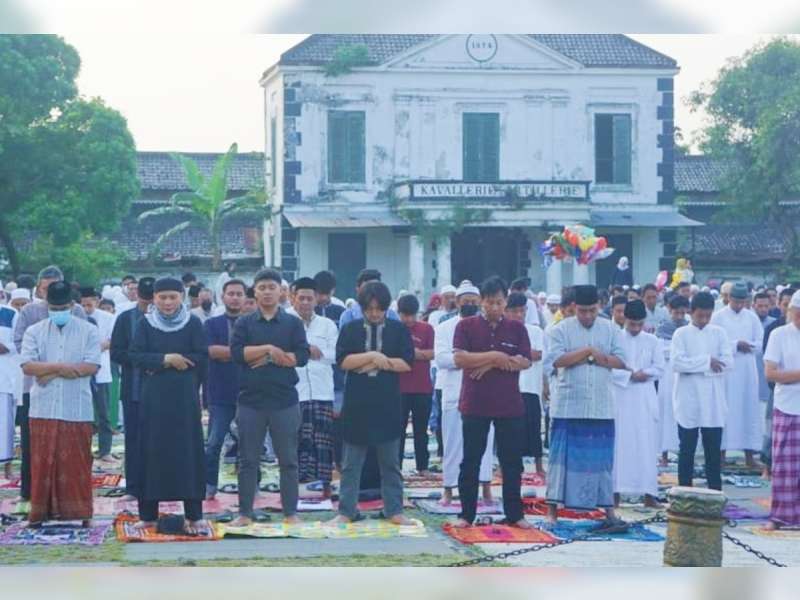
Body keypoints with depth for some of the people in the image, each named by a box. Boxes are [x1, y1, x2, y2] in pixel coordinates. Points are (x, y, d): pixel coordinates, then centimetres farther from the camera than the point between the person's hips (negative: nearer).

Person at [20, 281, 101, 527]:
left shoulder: (89, 331, 2)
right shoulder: (34, 331, 7)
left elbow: (92, 366, -8)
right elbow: (27, 366, -4)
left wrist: (51, 372, -9)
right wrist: (59, 367, -15)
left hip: (77, 410, -1)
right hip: (43, 410, 1)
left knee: (77, 462, 3)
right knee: (43, 461, 4)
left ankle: (80, 511, 10)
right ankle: (40, 511, 10)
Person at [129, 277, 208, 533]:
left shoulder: (193, 323, 2)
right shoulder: (146, 323, 6)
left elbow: (201, 358, -6)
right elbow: (135, 356, -2)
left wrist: (157, 363, -9)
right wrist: (167, 359, -16)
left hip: (184, 397, -1)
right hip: (153, 397, 1)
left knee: (188, 451, -1)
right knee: (152, 452, 2)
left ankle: (194, 515, 2)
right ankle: (148, 514, 8)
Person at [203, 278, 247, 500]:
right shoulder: (212, 324, 5)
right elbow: (211, 350, -11)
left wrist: (226, 352, -12)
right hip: (221, 394, 0)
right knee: (214, 443, -1)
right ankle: (209, 487, 5)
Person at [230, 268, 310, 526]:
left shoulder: (293, 323, 5)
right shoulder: (244, 323, 7)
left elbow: (302, 356, -7)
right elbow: (236, 352, -8)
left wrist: (268, 358, -10)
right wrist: (268, 348, -14)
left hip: (285, 401, -1)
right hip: (250, 400, 1)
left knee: (288, 460, 4)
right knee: (248, 460, 6)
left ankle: (290, 513, 11)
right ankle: (245, 513, 12)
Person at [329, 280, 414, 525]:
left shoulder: (399, 330, 4)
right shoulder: (350, 329, 5)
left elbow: (407, 363, -4)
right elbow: (343, 361, -7)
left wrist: (376, 363, -10)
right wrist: (372, 356, -16)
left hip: (388, 404, 0)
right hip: (357, 403, 0)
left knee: (390, 463, 7)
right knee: (351, 463, 5)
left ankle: (394, 511, 13)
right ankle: (346, 511, 10)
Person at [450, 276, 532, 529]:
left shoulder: (517, 328, 5)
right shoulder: (466, 326, 0)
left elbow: (525, 362, -4)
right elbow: (459, 358, -11)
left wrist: (490, 364, -12)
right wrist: (494, 356, -16)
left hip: (510, 405, 2)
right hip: (474, 404, -2)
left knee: (512, 462, 6)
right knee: (471, 461, 3)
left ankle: (515, 515, 14)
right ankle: (466, 514, 10)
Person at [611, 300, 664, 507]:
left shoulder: (652, 341, 6)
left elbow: (660, 369, 4)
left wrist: (644, 374, -12)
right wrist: (630, 375, -15)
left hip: (645, 399, 2)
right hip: (621, 398, -2)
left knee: (647, 446, 0)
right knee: (620, 444, -1)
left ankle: (649, 493, 1)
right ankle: (616, 491, 3)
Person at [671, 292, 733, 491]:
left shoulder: (719, 333, 6)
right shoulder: (681, 334, 0)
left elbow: (727, 361, -4)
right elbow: (677, 362, -13)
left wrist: (695, 365, -11)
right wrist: (707, 361, -14)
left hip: (713, 401, 2)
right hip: (688, 401, -2)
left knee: (714, 448, 5)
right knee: (687, 448, 5)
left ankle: (715, 491, 11)